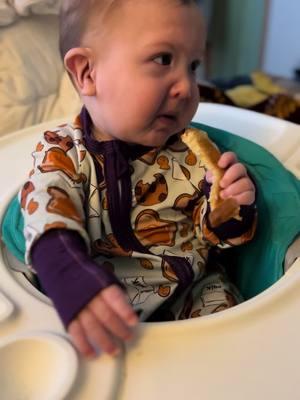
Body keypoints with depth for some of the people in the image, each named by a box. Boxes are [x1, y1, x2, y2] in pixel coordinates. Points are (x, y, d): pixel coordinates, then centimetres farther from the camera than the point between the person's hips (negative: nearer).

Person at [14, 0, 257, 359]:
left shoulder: (192, 153, -5)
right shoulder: (62, 153, -12)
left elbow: (211, 232, 3)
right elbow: (49, 224, -28)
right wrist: (74, 280, -48)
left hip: (192, 291, 2)